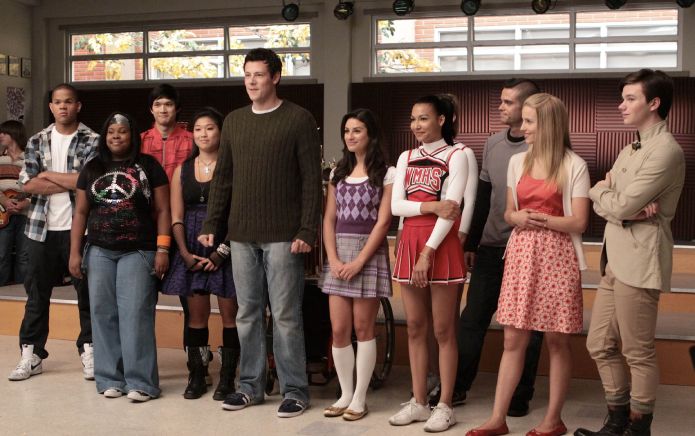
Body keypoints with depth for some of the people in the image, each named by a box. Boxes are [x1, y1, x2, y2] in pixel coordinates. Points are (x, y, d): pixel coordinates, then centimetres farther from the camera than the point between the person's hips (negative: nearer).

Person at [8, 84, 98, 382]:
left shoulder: (91, 141, -1)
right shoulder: (37, 142, 9)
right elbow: (27, 184, -3)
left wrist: (48, 175, -6)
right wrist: (70, 183, -10)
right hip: (42, 228, 3)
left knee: (87, 291, 5)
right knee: (36, 292, 8)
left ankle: (89, 350, 16)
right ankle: (31, 354, 17)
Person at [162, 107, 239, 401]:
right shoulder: (182, 171, 11)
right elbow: (176, 218, 9)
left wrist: (222, 252, -14)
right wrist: (185, 253, -4)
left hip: (225, 249, -4)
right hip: (192, 252, 4)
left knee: (229, 314, 0)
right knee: (196, 315, 8)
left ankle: (227, 379, 8)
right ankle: (196, 377, 16)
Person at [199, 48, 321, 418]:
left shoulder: (299, 119, -3)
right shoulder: (234, 121, 13)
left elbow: (312, 179, -7)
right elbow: (222, 177, 14)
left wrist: (307, 231, -13)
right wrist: (211, 225, 7)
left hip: (282, 236, -5)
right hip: (241, 235, 5)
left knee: (285, 316, 0)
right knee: (247, 315, 11)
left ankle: (294, 390, 10)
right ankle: (250, 385, 21)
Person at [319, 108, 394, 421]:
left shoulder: (386, 173, -1)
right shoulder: (338, 172, 13)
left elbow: (383, 221, -8)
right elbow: (329, 220, 8)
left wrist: (359, 261, -15)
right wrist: (333, 259, -5)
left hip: (369, 253, -4)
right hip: (338, 253, 4)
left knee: (363, 328, 0)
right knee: (339, 330, 2)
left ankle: (359, 398, 8)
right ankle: (345, 394, 14)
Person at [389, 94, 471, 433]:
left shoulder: (455, 157, -3)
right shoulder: (406, 158, 13)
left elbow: (450, 211, -11)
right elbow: (395, 205, 3)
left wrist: (428, 253, -17)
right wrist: (431, 205, -13)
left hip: (441, 247, -5)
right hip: (409, 244, 5)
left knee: (443, 330, 0)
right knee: (415, 328, 9)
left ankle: (445, 406, 7)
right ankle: (418, 402, 17)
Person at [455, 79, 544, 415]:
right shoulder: (493, 143, 9)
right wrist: (470, 243, 12)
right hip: (490, 248, 5)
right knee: (471, 320, 7)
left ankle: (520, 396, 16)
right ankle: (457, 388, 17)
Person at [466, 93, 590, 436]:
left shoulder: (574, 166, -5)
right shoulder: (517, 162, 10)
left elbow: (579, 222, -9)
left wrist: (537, 219, -13)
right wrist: (518, 218, -7)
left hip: (556, 256, -4)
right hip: (521, 254, 4)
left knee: (556, 341, 4)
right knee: (513, 340, 5)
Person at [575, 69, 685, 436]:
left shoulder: (666, 150, -13)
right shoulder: (630, 151, 18)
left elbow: (620, 205, -19)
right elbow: (602, 203, 9)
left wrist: (601, 191, 3)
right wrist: (630, 211, -13)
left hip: (638, 262, -9)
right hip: (615, 261, 9)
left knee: (638, 352, 2)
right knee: (600, 345, 13)